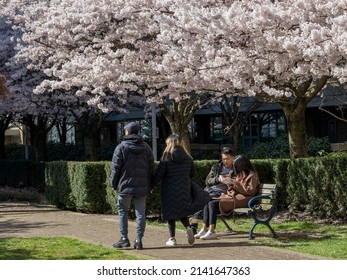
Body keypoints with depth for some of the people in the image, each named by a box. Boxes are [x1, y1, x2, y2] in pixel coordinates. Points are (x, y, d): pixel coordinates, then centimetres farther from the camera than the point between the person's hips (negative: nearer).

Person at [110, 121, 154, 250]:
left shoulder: (121, 147, -5)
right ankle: (139, 240, 3)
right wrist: (149, 185, 15)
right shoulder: (146, 148, 9)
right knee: (140, 214, 5)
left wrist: (114, 184, 4)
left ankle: (124, 239, 5)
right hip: (142, 188, 3)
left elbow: (115, 168, -6)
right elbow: (151, 168, 10)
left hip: (125, 186, -3)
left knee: (123, 212, 8)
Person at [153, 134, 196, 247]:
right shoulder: (188, 158, 0)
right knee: (182, 212, 16)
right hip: (184, 190, 3)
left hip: (170, 190, -3)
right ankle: (188, 227, -11)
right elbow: (192, 173, 9)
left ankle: (172, 239, 7)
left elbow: (158, 176, -11)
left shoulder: (166, 158, -10)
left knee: (170, 214, 6)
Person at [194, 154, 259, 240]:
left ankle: (212, 232, -26)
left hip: (241, 199, -10)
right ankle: (205, 229, -13)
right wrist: (232, 185, 6)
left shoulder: (252, 175, -5)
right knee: (207, 202, -7)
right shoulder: (241, 174, 23)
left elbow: (250, 191, -14)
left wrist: (236, 183, -14)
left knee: (213, 204, -25)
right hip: (232, 195, 10)